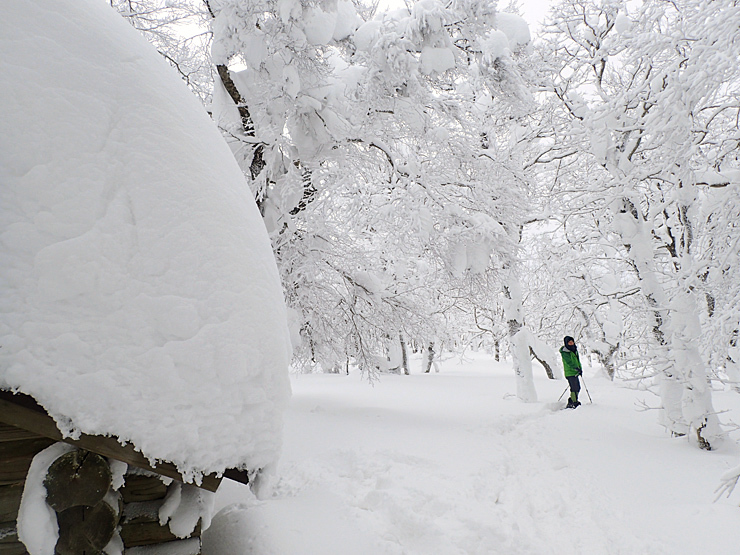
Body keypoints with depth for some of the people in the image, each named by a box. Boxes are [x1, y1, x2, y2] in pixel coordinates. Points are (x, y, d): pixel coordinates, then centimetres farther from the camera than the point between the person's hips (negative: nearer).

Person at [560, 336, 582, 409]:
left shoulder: (575, 350, 14)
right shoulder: (565, 352, -13)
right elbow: (569, 363, -21)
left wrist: (580, 368, 10)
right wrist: (577, 368, -29)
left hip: (575, 373, 9)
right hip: (570, 373, -9)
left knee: (577, 388, 12)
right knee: (574, 388, -12)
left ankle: (571, 402, 22)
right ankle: (574, 403, -5)